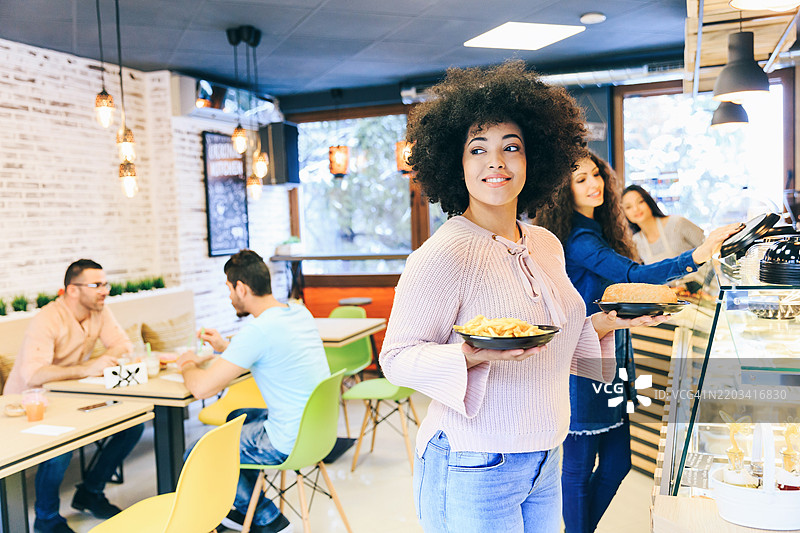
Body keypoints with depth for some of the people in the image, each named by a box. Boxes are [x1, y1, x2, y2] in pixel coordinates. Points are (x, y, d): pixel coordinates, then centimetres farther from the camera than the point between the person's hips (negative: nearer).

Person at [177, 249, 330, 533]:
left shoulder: (258, 331, -24)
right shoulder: (300, 312, 4)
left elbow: (202, 388, -22)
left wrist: (188, 366, 0)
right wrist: (224, 347, 20)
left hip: (289, 443, -9)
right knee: (236, 417, 31)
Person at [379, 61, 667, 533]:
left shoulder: (547, 245, 5)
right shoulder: (442, 255, -19)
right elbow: (397, 357, -17)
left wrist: (601, 325, 0)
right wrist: (472, 356, -32)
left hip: (545, 460, 7)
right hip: (473, 469, -7)